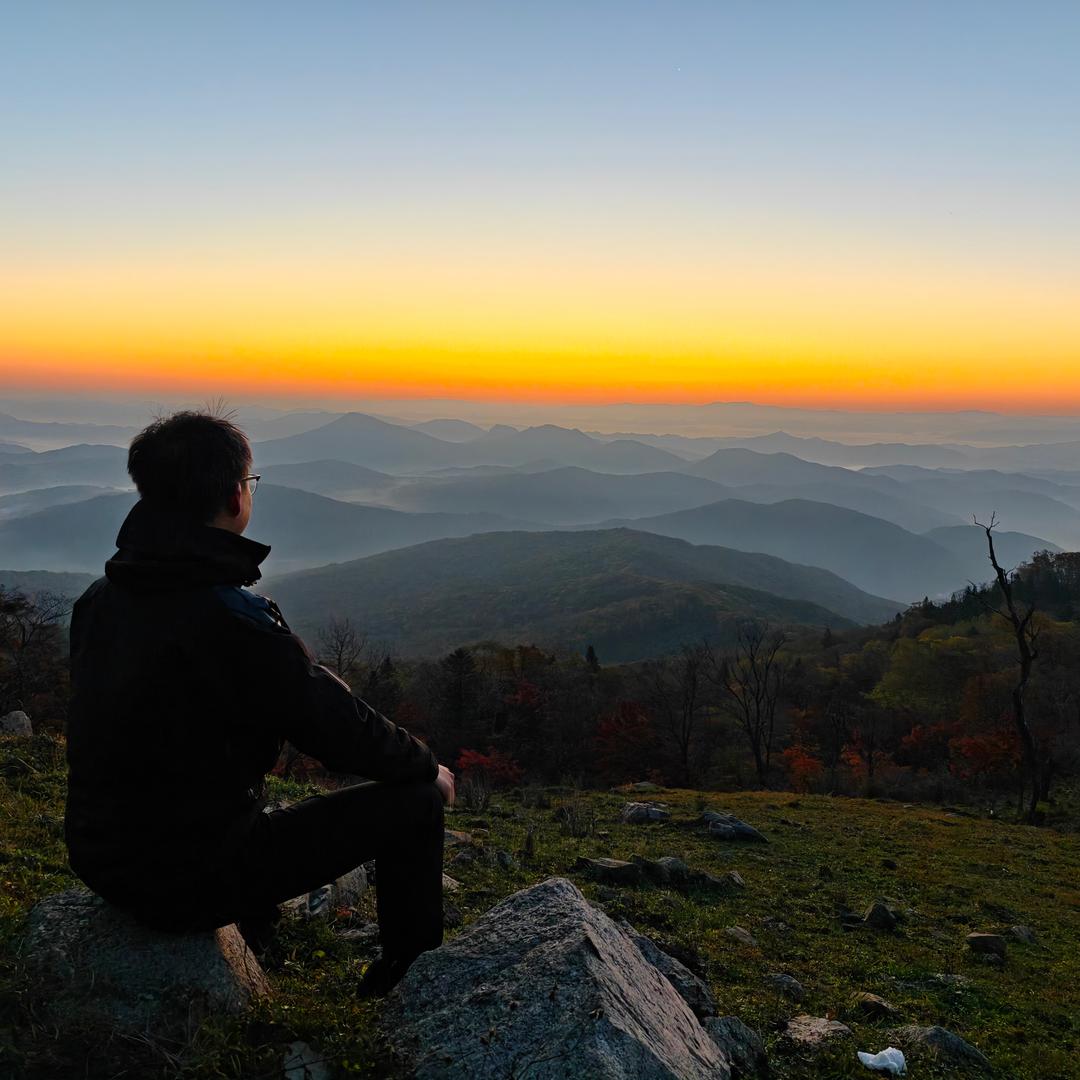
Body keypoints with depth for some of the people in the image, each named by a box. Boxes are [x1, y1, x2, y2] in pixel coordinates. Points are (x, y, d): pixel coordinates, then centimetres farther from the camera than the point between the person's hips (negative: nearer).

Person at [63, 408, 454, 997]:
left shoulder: (99, 599, -2)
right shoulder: (232, 620, -27)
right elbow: (345, 730, -19)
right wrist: (431, 769, 1)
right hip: (191, 879, -8)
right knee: (414, 800, 0)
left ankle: (253, 929, 50)